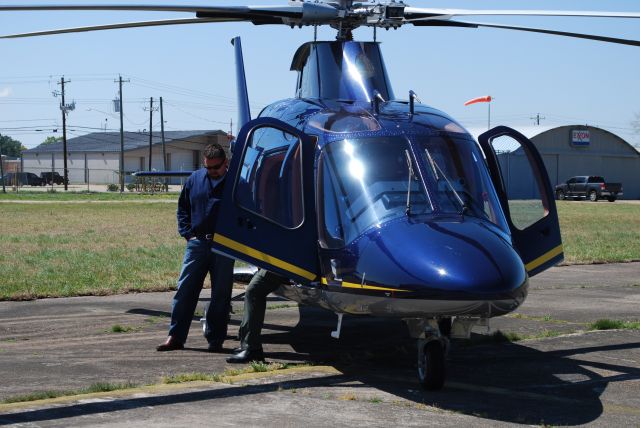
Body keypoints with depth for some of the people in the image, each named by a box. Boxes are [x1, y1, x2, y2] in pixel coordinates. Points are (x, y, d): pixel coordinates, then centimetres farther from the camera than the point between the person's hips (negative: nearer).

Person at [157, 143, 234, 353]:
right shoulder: (195, 179, 8)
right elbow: (182, 208, 19)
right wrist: (187, 232, 7)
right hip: (197, 243, 3)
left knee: (221, 294, 3)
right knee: (185, 289, 1)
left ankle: (215, 339, 11)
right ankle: (175, 336, 6)